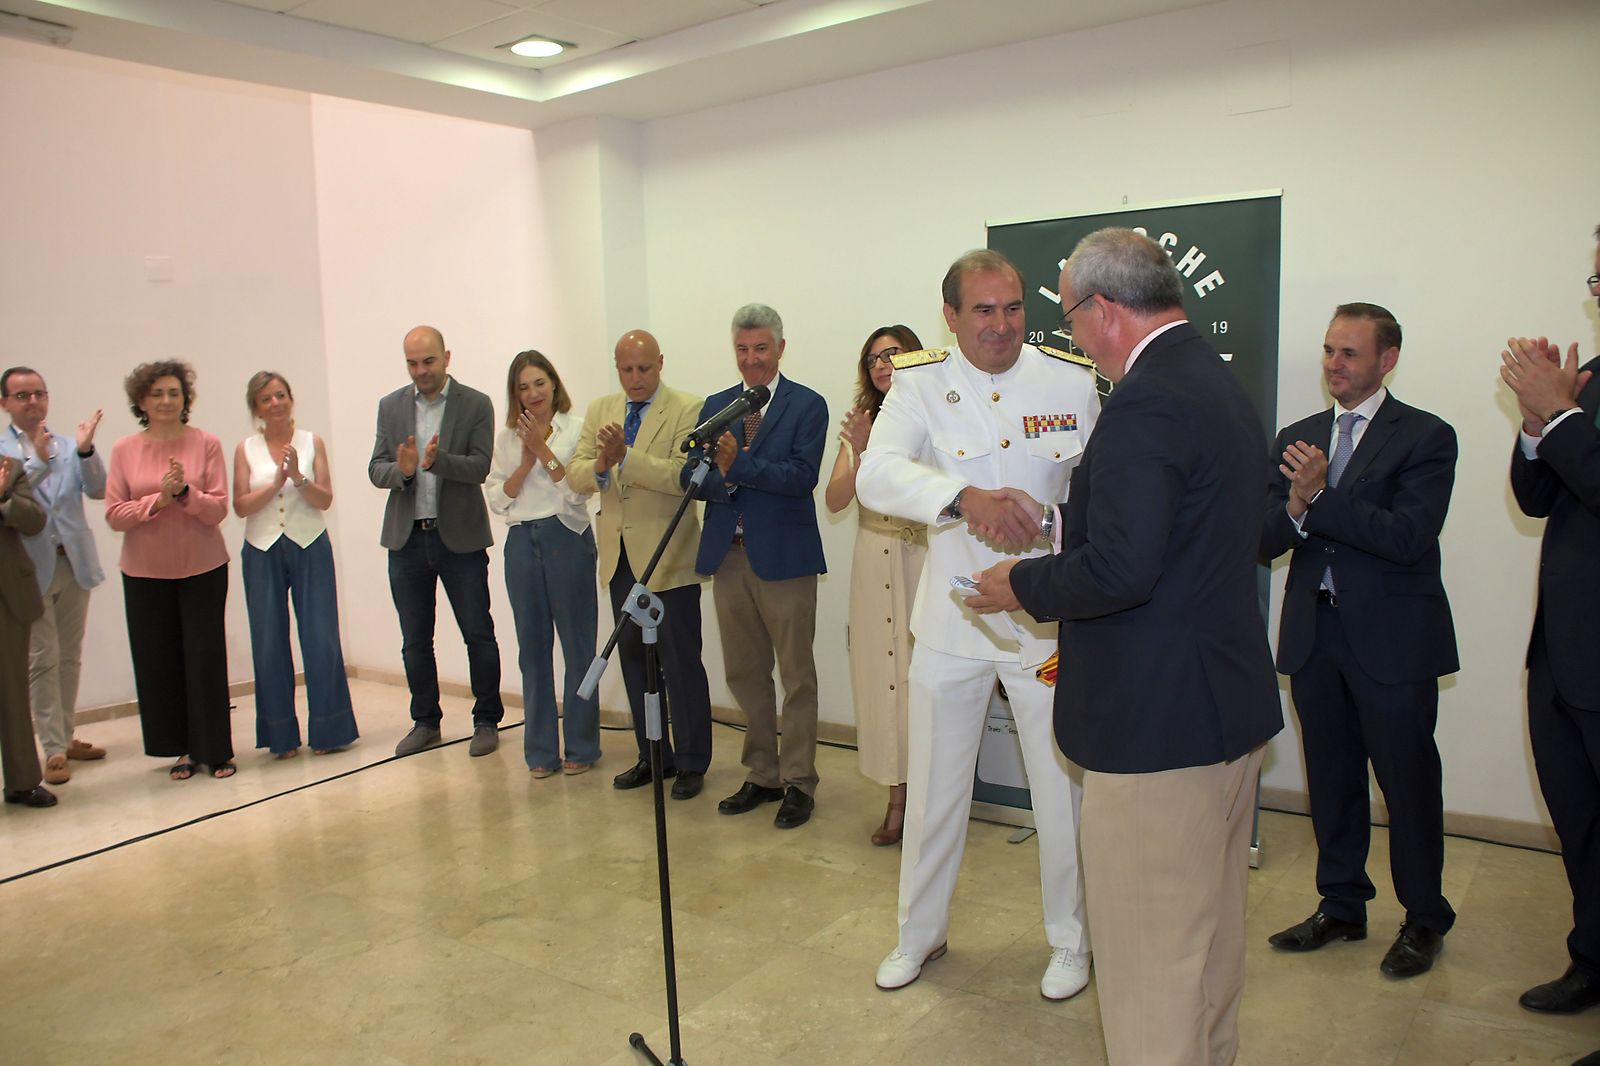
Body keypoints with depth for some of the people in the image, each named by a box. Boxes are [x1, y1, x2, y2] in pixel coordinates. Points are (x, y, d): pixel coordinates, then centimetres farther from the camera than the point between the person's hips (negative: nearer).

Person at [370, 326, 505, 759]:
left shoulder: (476, 405, -3)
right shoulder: (391, 406, 7)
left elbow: (479, 467, -12)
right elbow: (376, 470, 2)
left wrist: (438, 461, -29)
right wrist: (401, 470, -19)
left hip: (460, 537, -3)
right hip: (407, 539, 3)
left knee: (478, 634, 2)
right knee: (415, 640, 12)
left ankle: (487, 721, 16)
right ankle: (425, 722, 26)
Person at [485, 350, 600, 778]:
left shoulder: (576, 429, -1)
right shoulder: (507, 438, 11)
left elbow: (577, 490, -8)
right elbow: (496, 500, 6)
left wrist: (543, 448, -10)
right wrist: (526, 461, -6)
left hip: (567, 539, -4)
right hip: (522, 543, 4)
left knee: (577, 644, 2)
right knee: (533, 647, 9)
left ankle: (581, 746, 13)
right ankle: (540, 750, 19)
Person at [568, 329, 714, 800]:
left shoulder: (687, 410, -8)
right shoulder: (600, 410, 10)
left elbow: (681, 475, -20)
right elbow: (575, 474, 2)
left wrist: (625, 456, -30)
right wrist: (600, 465, -20)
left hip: (668, 558, -6)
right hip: (620, 557, 6)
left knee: (682, 662, 1)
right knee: (634, 659, 14)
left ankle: (691, 762, 14)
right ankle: (653, 755, 28)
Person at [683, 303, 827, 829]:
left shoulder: (807, 405, -3)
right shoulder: (714, 406, 13)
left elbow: (802, 475, -15)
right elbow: (690, 476, 5)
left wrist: (739, 462, -24)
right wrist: (720, 476, -17)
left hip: (783, 556, -5)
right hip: (727, 554, 5)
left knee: (796, 677, 3)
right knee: (744, 675, 13)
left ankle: (798, 782, 15)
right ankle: (761, 776, 27)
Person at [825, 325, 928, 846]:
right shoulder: (859, 426, 9)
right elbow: (833, 500, 2)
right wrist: (862, 452, -13)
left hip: (923, 560, -4)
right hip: (873, 564, 4)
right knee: (882, 675, 8)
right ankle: (897, 803, 20)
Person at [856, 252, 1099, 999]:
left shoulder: (1072, 384, -4)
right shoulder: (919, 384, -6)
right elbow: (878, 474, -23)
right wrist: (964, 497, -40)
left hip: (1048, 617, 0)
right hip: (952, 618, 0)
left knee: (1063, 789, 10)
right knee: (933, 787, 14)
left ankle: (1069, 941, 34)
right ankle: (919, 932, 37)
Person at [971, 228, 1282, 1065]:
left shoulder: (1145, 402, -21)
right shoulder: (1220, 384, 10)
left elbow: (1120, 571, -29)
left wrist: (1022, 584, -12)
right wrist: (1060, 523, 15)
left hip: (1157, 724, -10)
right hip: (1235, 710, 11)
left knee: (1146, 954, 4)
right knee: (1210, 928, 25)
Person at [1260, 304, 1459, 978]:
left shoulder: (1426, 437, -5)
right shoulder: (1297, 438, 10)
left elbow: (1408, 537, -18)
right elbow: (1263, 540, 3)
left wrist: (1320, 497, -21)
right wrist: (1295, 506, -18)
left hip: (1392, 637, -5)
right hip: (1314, 633, 5)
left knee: (1407, 780, 7)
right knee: (1330, 778, 15)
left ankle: (1424, 920, 26)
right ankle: (1342, 906, 31)